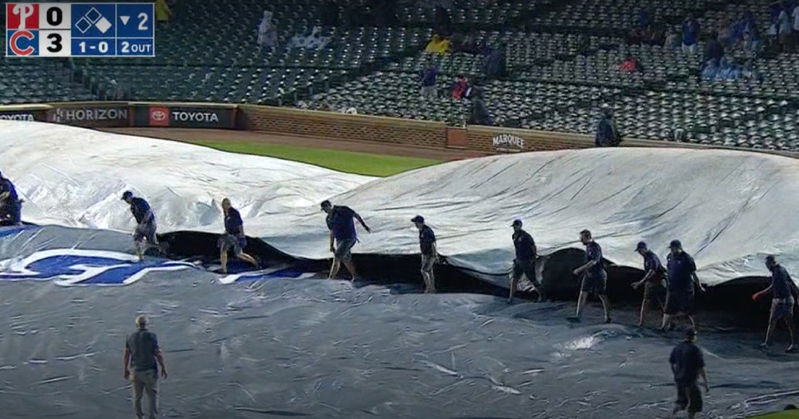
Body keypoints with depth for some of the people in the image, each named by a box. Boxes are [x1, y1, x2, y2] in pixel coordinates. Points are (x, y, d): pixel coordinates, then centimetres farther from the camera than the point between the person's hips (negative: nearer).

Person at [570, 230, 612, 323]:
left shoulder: (596, 247, -19)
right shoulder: (588, 246, 8)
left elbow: (593, 262, -29)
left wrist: (579, 269, -30)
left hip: (598, 275, -8)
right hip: (588, 275, 8)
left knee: (602, 296, 3)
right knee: (582, 294, -2)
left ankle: (607, 317, 17)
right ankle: (577, 316, -6)